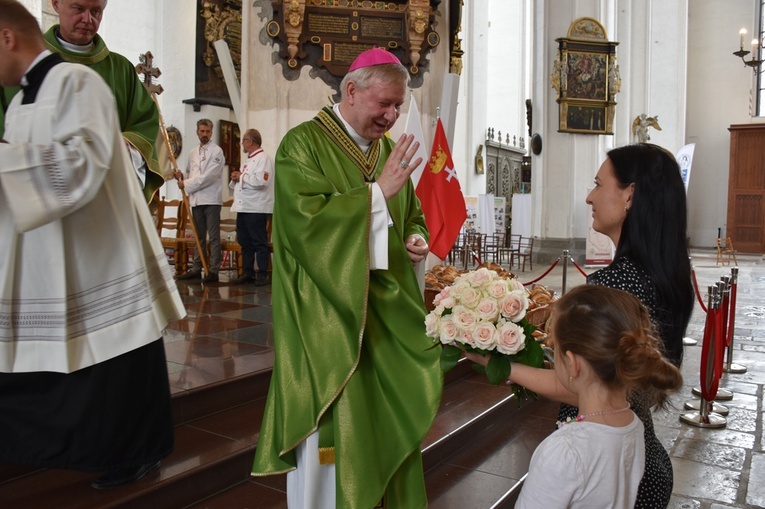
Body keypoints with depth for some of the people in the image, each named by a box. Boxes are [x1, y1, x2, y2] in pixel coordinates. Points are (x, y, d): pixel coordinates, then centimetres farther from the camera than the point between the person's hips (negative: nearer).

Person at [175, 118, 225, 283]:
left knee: (213, 237, -4)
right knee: (199, 237, 11)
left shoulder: (217, 151, -5)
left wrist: (186, 184, -11)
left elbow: (209, 176, -15)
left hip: (211, 199, -6)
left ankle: (213, 270, -2)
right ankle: (196, 268, 17)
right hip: (196, 199, 7)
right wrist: (182, 176, 2)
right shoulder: (193, 152, 16)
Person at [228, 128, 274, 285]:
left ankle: (262, 275, 0)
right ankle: (248, 273, 19)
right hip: (243, 207, 10)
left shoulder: (263, 159, -8)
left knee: (259, 243, -5)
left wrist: (242, 177, -10)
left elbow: (260, 181, -24)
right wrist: (235, 179, 7)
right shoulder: (248, 160, 23)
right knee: (245, 243, 11)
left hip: (256, 209, -10)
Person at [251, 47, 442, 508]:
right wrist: (379, 191, -21)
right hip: (329, 311, -6)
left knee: (389, 417, 13)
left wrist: (417, 239, 0)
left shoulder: (390, 149, 12)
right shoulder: (303, 145, -8)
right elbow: (307, 219, -21)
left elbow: (411, 215, 22)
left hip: (387, 310, 7)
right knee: (332, 424, 0)